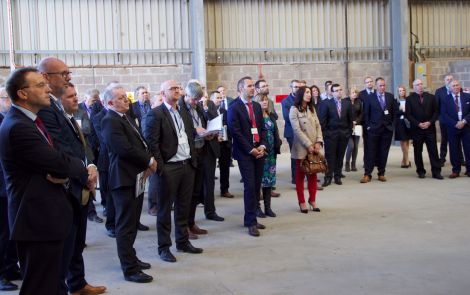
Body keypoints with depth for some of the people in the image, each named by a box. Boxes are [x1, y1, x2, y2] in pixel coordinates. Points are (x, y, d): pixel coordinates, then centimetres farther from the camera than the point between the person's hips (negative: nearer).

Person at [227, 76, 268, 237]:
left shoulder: (257, 106, 15)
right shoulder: (234, 108, -6)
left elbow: (262, 128, 15)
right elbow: (236, 132, -11)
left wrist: (262, 146, -1)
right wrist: (251, 150, -12)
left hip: (259, 151, 6)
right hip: (245, 153, -6)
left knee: (256, 186, 6)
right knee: (250, 187, -8)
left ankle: (250, 219, 16)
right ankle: (251, 223, -1)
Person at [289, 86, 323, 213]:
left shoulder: (312, 109, 13)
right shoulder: (294, 109, -5)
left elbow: (318, 126, 8)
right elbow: (297, 130, -12)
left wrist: (318, 142, -7)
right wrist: (308, 145, -15)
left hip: (314, 147, 5)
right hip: (302, 147, -5)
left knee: (313, 174, 7)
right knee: (300, 175, 3)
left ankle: (312, 200, 15)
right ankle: (302, 202, 10)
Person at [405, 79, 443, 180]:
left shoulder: (431, 97, 7)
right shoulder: (410, 99, 1)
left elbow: (436, 112, 6)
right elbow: (408, 115, -3)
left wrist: (430, 122, -9)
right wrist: (418, 124, -13)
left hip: (430, 128, 1)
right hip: (416, 129, -1)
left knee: (433, 150, 0)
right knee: (417, 151, 4)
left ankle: (436, 172, 3)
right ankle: (420, 171, 14)